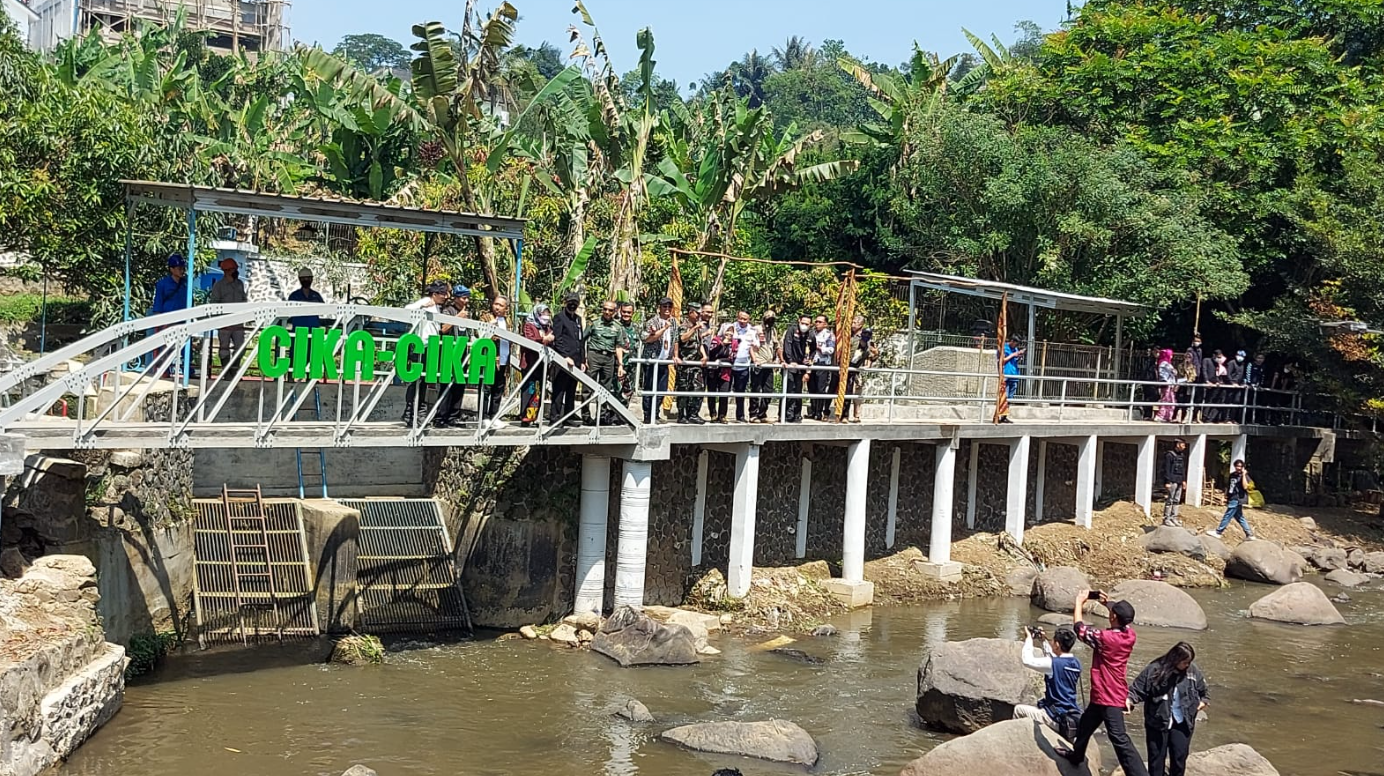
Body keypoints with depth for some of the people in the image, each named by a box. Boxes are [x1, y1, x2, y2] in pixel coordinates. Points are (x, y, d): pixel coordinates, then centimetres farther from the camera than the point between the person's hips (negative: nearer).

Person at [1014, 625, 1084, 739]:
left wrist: (1028, 638, -3)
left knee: (1018, 710, 11)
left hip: (1057, 719, -8)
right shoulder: (1076, 663, 3)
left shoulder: (1054, 664, -21)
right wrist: (1044, 641, 23)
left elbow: (1027, 660, -16)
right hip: (1073, 718, 8)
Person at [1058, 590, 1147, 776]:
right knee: (1085, 724, 29)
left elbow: (1079, 628, -12)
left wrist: (1079, 602, 1)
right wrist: (1109, 603, 12)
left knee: (1120, 739, -13)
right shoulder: (1130, 635, -5)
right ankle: (1076, 755, 50)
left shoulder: (1106, 637, -26)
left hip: (1108, 698, -9)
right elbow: (1125, 619, 20)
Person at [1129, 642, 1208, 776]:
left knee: (1179, 757, 5)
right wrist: (1129, 700, -26)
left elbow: (1203, 690, 17)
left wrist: (1203, 701, 3)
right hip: (1157, 723, -2)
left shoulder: (1193, 671, -2)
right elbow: (1137, 689, -11)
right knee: (1156, 758, 7)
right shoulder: (1155, 670, -13)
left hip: (1182, 724, 2)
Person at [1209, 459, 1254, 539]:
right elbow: (1228, 487, 22)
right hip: (1231, 499, 8)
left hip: (1237, 500, -8)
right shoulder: (1232, 475, 13)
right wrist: (1225, 496, 17)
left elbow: (1245, 486, -26)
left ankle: (1218, 532, 2)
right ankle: (1250, 535, 16)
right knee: (1240, 518, 11)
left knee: (1227, 516, -5)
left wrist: (1244, 474, -23)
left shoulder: (1244, 476, -9)